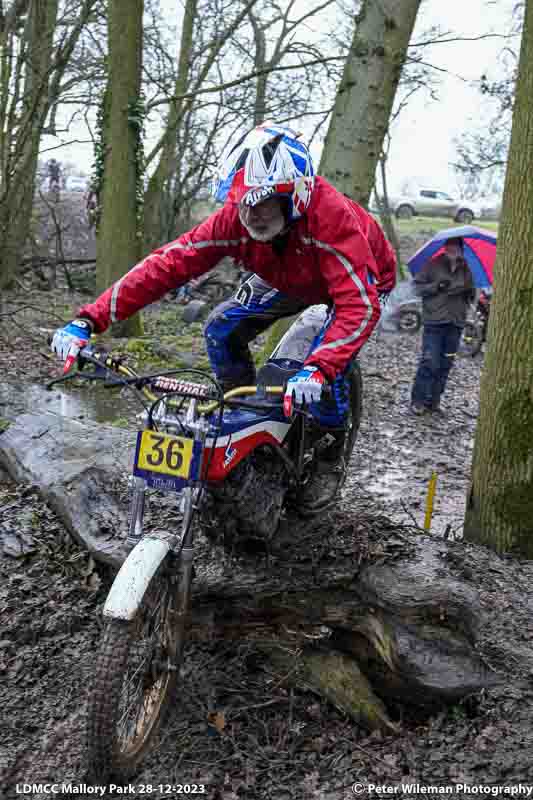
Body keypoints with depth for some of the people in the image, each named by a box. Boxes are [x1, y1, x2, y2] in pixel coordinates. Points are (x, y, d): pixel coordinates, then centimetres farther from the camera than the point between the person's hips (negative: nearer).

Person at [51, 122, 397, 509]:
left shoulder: (332, 219, -42)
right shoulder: (236, 219, -29)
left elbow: (360, 306, -49)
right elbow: (167, 263, -31)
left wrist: (317, 370, -64)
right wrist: (88, 321, -39)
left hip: (362, 279, -4)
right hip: (289, 277, 5)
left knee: (329, 365, -27)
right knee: (222, 329, -10)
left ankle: (332, 455, 0)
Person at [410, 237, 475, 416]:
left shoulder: (465, 269, 13)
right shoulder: (433, 265, 0)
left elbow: (470, 295, 22)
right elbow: (418, 286, -1)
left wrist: (470, 294, -1)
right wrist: (435, 286, -16)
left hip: (456, 324, 5)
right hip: (434, 322, -5)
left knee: (445, 365, 7)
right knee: (430, 363, -10)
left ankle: (433, 401, 16)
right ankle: (418, 401, -1)